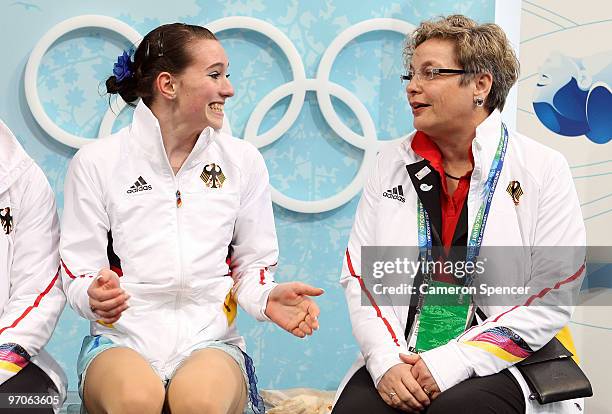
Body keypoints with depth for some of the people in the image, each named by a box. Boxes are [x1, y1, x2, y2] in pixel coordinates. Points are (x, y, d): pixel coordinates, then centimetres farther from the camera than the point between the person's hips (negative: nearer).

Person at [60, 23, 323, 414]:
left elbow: (252, 265, 12)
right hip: (121, 341, -1)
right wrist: (94, 297, -20)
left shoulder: (244, 161, 9)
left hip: (211, 341, 1)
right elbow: (79, 270, 4)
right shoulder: (96, 162, 3)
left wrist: (267, 298, -11)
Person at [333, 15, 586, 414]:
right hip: (399, 361, 2)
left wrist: (451, 362, -14)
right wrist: (385, 361, -11)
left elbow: (551, 300, -6)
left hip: (498, 364, -2)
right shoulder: (392, 164, 11)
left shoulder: (544, 170, -1)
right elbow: (359, 273, 7)